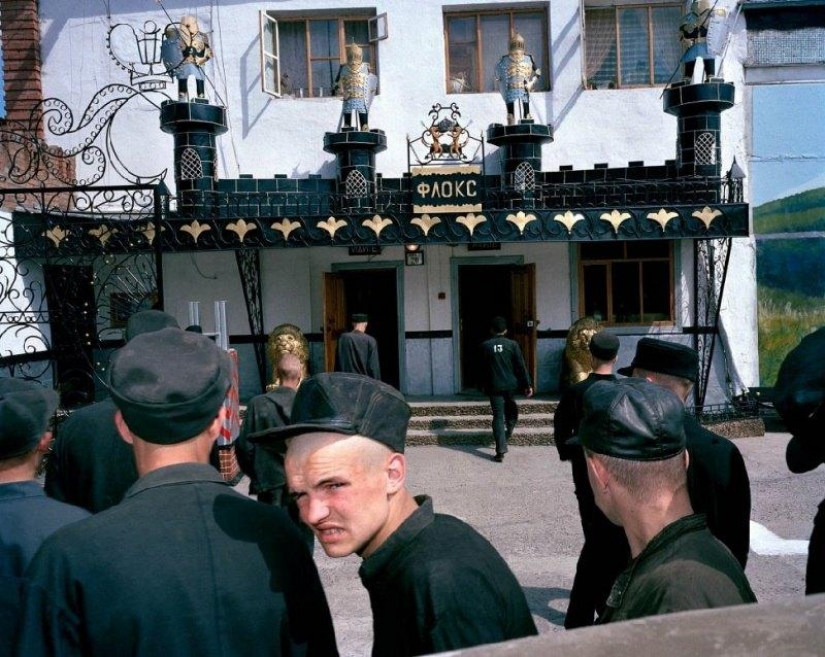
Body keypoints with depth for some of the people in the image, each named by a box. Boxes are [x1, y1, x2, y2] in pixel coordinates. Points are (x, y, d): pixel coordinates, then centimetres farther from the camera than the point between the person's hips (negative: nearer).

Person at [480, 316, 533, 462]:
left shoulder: (485, 346, -2)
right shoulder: (512, 344, -3)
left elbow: (482, 368, 6)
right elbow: (521, 366, -4)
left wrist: (483, 385, 20)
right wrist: (527, 385, 1)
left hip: (494, 387, 0)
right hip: (511, 385, 0)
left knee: (498, 417, 0)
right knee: (511, 408, 28)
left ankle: (501, 451, -5)